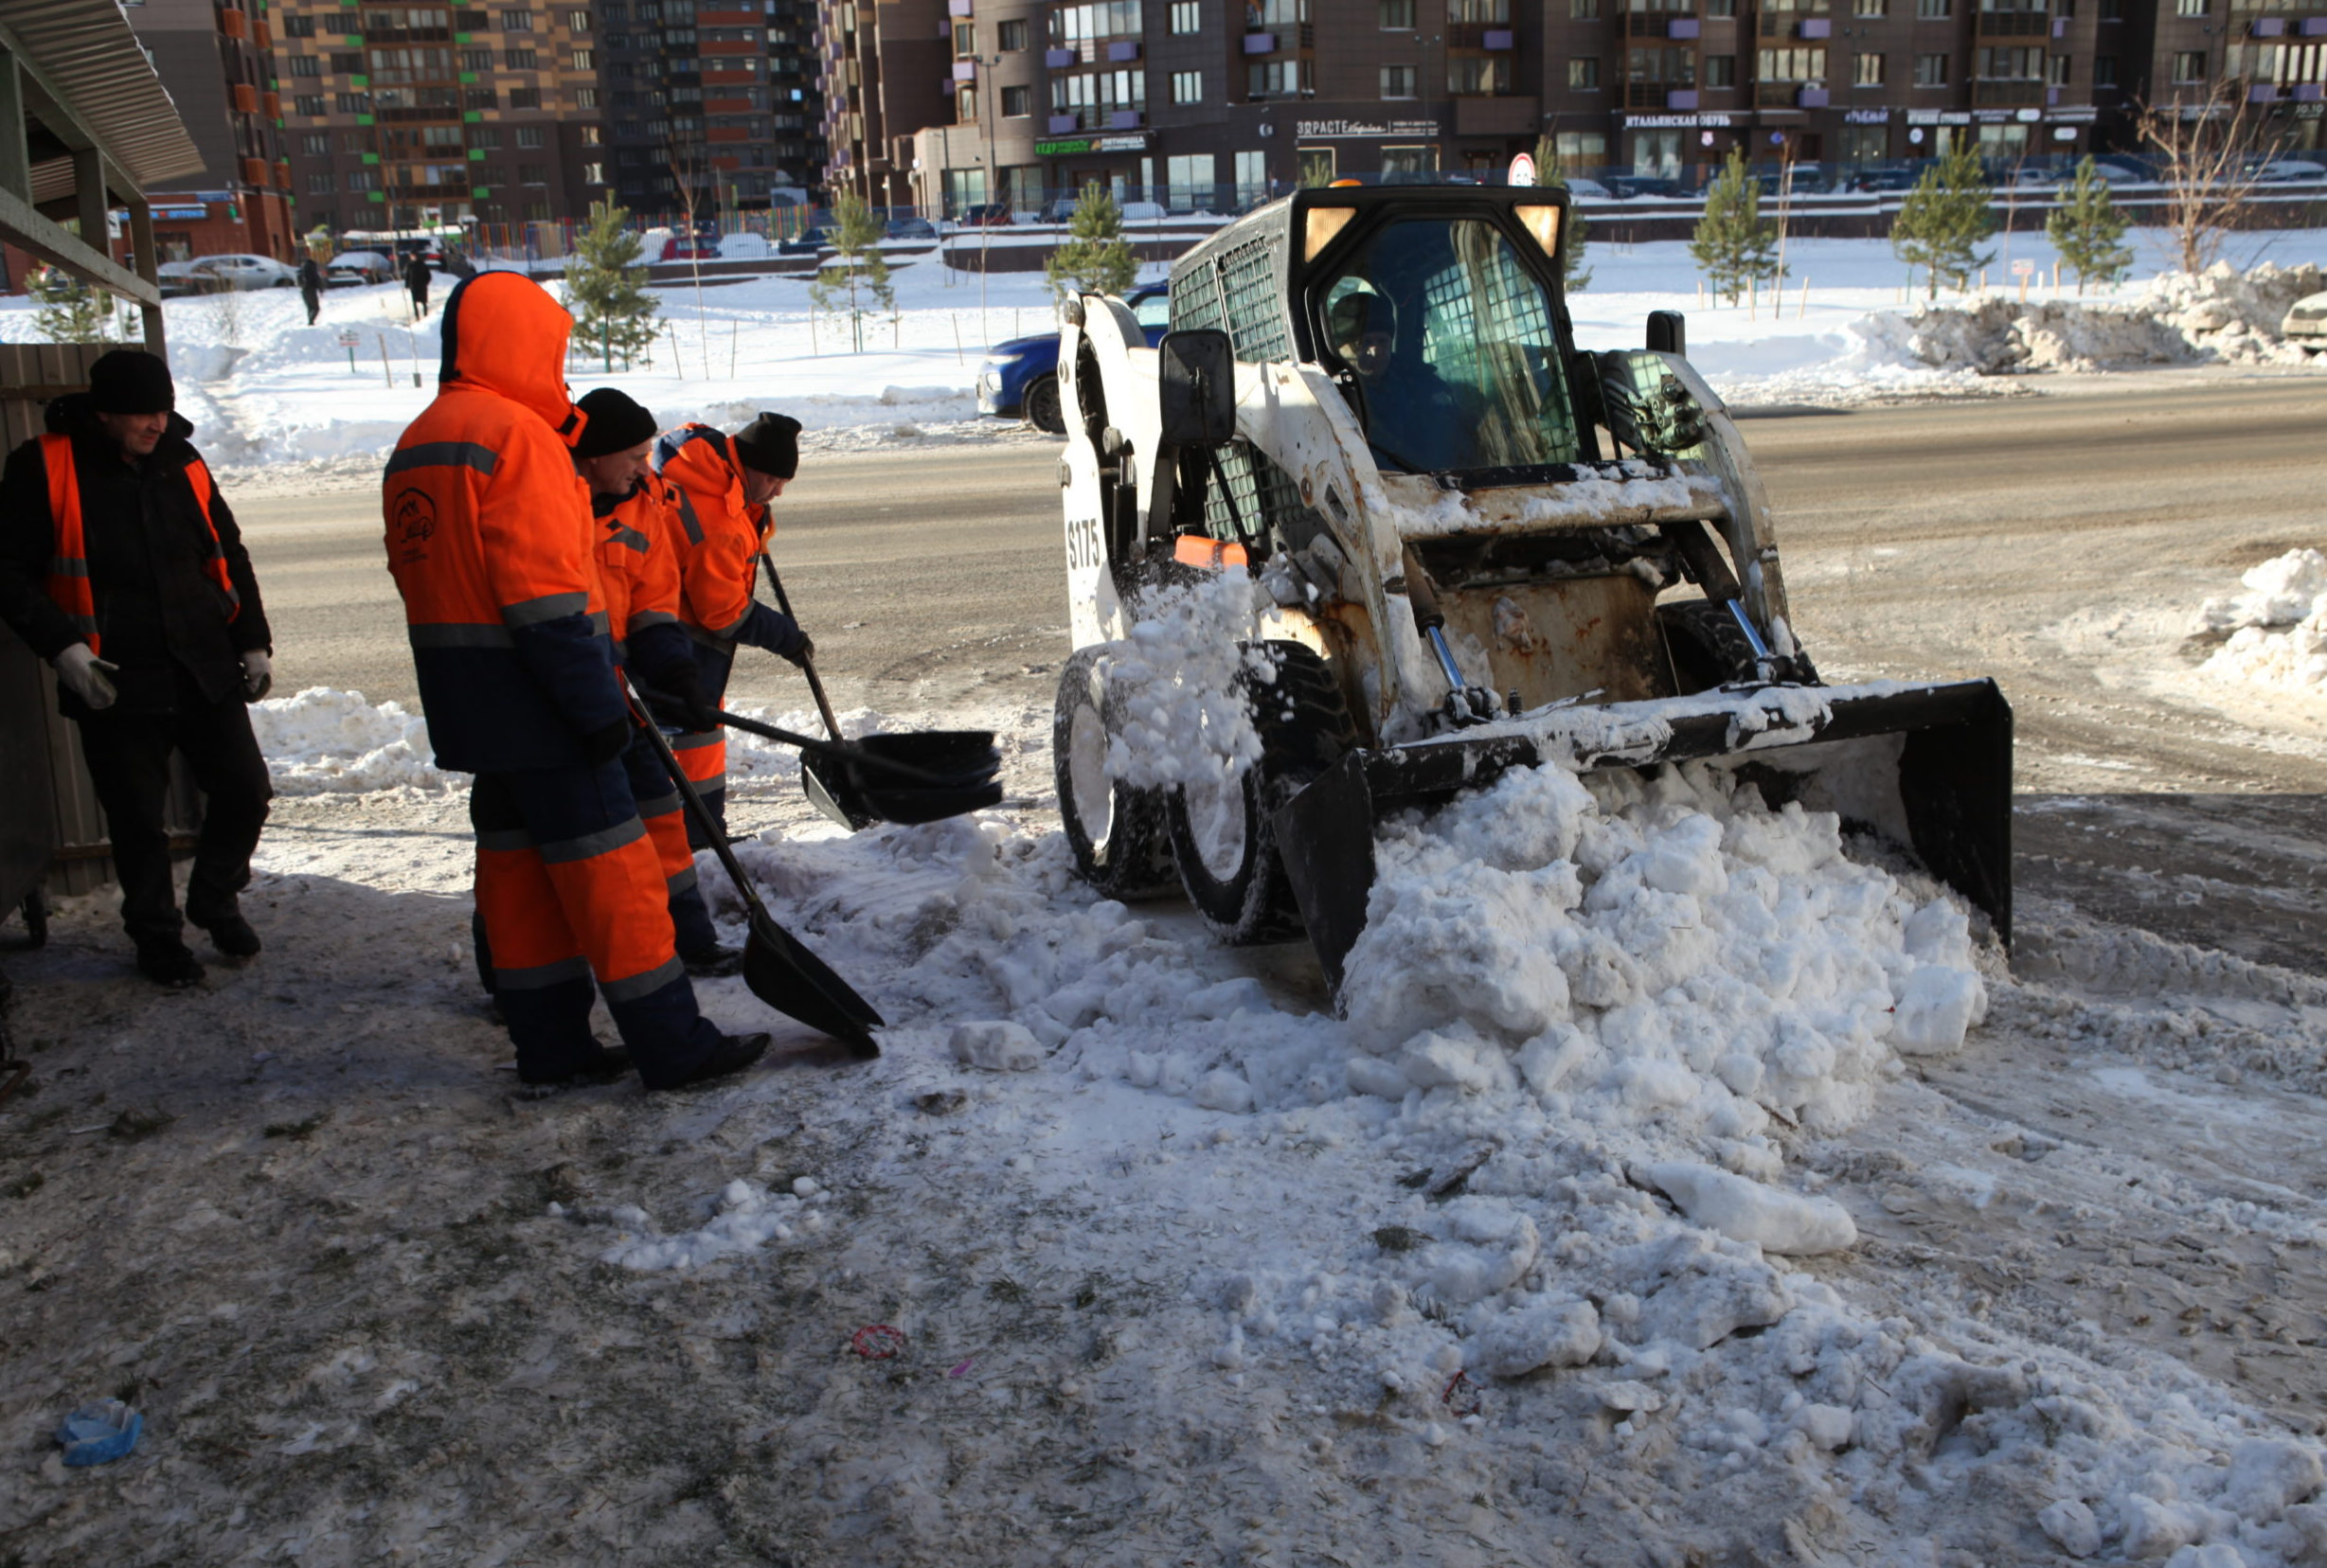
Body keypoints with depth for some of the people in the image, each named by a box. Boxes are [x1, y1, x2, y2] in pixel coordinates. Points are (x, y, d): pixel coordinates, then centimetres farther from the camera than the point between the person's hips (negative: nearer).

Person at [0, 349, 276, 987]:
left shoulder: (181, 462, 8)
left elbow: (229, 555, 17)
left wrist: (253, 642, 13)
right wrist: (62, 646, -17)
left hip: (207, 671, 4)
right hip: (115, 684, -4)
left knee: (246, 791, 4)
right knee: (139, 821, 5)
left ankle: (215, 899, 30)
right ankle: (156, 935, 26)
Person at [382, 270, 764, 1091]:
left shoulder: (418, 442, 15)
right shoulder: (517, 435, -15)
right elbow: (546, 592, -22)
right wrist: (598, 705, -19)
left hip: (469, 704, 9)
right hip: (536, 700, -9)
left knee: (516, 862, 14)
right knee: (609, 864, -4)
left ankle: (549, 1044, 21)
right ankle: (672, 1046, 1)